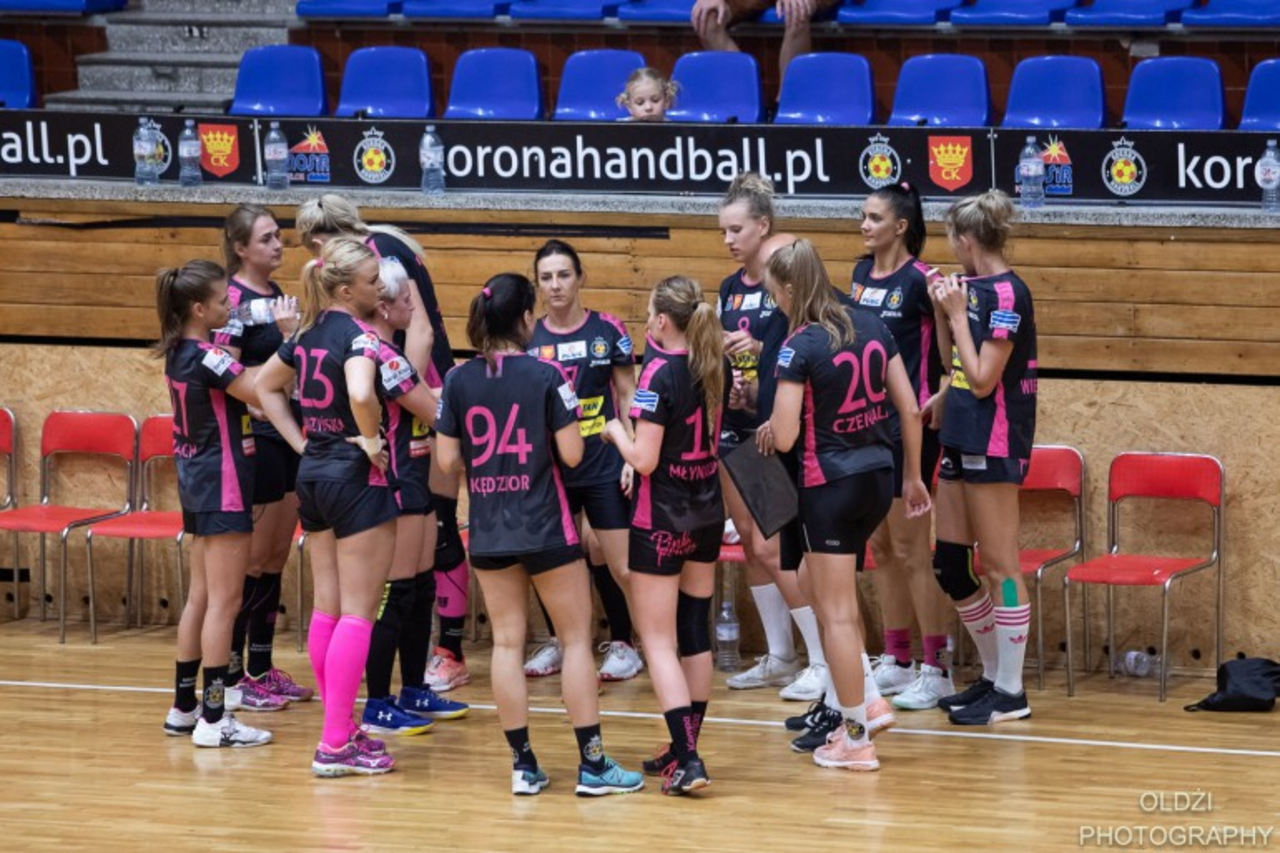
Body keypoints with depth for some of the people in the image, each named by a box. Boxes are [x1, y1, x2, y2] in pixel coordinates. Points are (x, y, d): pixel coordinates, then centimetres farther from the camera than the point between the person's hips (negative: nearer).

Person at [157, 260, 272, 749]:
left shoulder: (179, 351, 6)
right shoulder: (207, 358, -21)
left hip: (195, 478, 9)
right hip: (222, 479, -9)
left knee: (200, 598, 15)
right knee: (224, 603, -5)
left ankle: (184, 707, 19)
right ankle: (213, 719, -5)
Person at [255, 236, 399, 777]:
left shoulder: (308, 333, 8)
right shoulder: (358, 334, -17)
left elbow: (266, 386, 21)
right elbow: (361, 393, -36)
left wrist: (301, 442, 15)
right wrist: (371, 438, -19)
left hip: (313, 473, 8)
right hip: (356, 478, -8)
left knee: (327, 608, 13)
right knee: (357, 613, -5)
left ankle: (341, 729, 21)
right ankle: (336, 746, -8)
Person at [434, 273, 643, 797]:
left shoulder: (459, 381, -2)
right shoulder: (545, 377, -11)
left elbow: (447, 461, 0)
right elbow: (572, 454, -11)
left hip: (488, 531, 3)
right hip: (545, 528, -3)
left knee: (507, 641, 8)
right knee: (576, 639, 4)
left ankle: (523, 764, 6)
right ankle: (592, 764, 1)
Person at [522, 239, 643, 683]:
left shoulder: (608, 330, -3)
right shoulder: (527, 338, 2)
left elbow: (628, 397, 1)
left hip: (604, 466, -2)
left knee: (619, 566, -4)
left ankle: (623, 645, 13)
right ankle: (557, 642, 25)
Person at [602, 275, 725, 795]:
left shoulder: (659, 373, -19)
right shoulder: (713, 367, 1)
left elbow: (645, 460, -21)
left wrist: (616, 431, -2)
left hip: (662, 518, -7)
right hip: (708, 512, 7)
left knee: (660, 641, -3)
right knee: (696, 635, 14)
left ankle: (687, 761, -13)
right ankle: (685, 750, 22)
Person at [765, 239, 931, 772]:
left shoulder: (799, 347, -15)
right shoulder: (870, 326, 4)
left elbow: (784, 437, -17)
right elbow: (909, 409, 7)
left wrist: (772, 423, 6)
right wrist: (913, 477, 16)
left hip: (830, 484, -7)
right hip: (879, 476, 7)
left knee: (838, 613, 1)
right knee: (812, 583, 23)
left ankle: (857, 739, 6)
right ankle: (859, 702, 20)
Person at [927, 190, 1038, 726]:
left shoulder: (1006, 295, -15)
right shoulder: (974, 290, 10)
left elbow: (982, 379, -18)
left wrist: (958, 313, -14)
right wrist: (943, 312, 7)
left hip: (994, 442, -10)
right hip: (961, 439, 10)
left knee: (1000, 565, -4)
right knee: (949, 565, 12)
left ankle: (1011, 693, 2)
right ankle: (994, 676, 23)